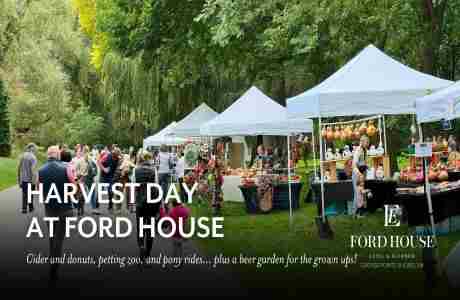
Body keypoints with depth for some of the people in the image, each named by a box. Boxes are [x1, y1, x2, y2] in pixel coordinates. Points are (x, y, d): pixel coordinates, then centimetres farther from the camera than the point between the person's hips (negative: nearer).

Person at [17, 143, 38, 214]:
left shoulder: (23, 156, 3)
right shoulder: (33, 157, -15)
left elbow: (19, 167, 8)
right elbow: (33, 169, -21)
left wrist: (19, 179, 17)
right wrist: (34, 180, -17)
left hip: (23, 179, 4)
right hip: (30, 179, -4)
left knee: (24, 194, 9)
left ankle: (24, 208, 4)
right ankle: (31, 207, 23)